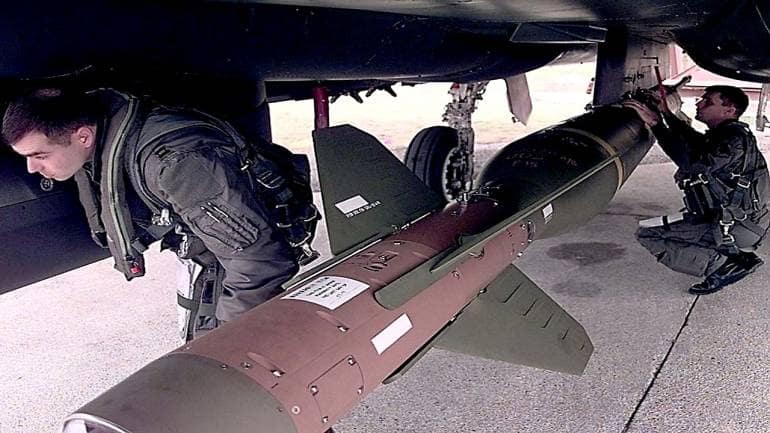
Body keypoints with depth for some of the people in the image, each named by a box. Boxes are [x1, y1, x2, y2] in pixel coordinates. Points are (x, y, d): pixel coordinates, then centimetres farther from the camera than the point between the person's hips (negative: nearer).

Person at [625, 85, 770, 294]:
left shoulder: (734, 138, -19)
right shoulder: (721, 135, 11)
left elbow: (694, 163, -33)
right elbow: (696, 143, 32)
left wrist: (656, 124, -30)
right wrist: (667, 114, 23)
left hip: (738, 229, -10)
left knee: (648, 233, -12)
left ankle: (723, 265, -12)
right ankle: (737, 256, 13)